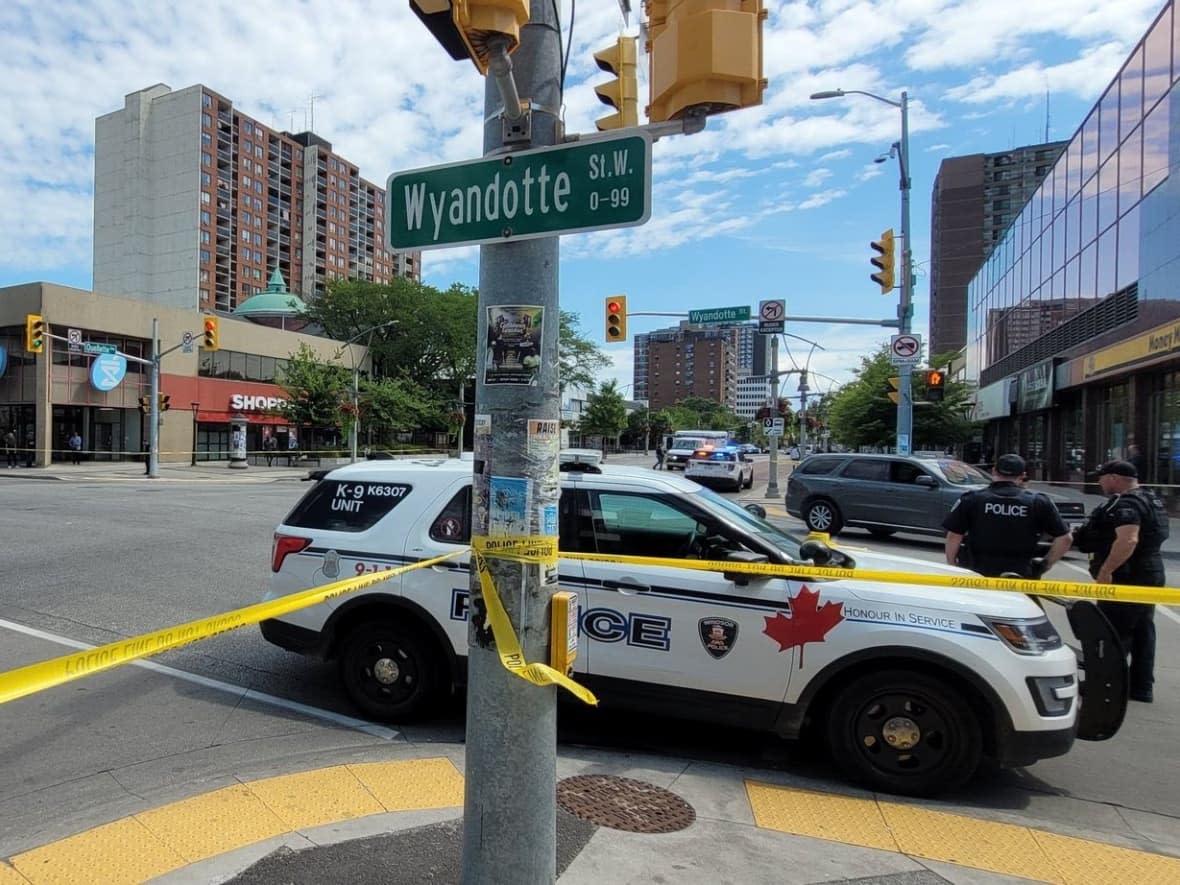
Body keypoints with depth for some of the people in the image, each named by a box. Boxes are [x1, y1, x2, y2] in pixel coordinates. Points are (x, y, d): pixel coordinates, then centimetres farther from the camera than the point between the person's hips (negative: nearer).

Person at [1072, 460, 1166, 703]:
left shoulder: (1124, 504, -19)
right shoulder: (1151, 500, 15)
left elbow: (1128, 540, -32)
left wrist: (1106, 570, -30)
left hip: (1127, 579, -10)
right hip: (1150, 575, 10)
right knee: (1142, 632, 14)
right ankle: (1142, 687, 20)